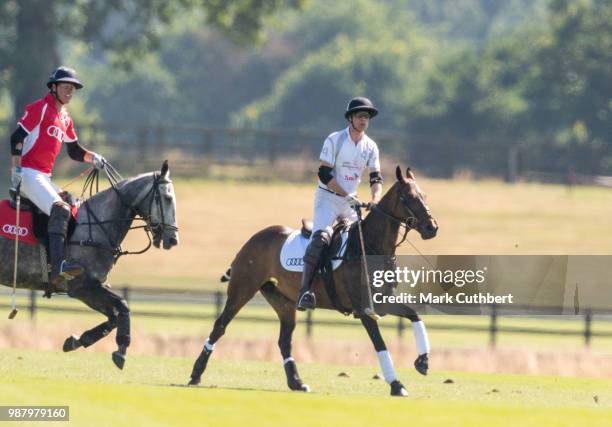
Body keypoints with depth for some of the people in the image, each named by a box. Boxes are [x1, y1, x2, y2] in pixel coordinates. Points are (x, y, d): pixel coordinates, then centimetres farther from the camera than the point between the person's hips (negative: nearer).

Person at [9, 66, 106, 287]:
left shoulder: (65, 118, 20)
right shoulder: (40, 108, -6)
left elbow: (74, 151, 26)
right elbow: (17, 138, -13)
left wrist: (92, 157, 6)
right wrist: (16, 170, -22)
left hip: (44, 178, 10)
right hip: (27, 174, -10)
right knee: (60, 209, -26)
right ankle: (58, 266, -39)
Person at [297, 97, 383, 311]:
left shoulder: (370, 146, 6)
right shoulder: (335, 140, -10)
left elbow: (376, 178, 5)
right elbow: (325, 174, -14)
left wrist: (375, 200, -15)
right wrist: (347, 196, -20)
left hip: (350, 201, 7)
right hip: (328, 197, -7)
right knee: (321, 237, -27)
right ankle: (305, 291, -35)